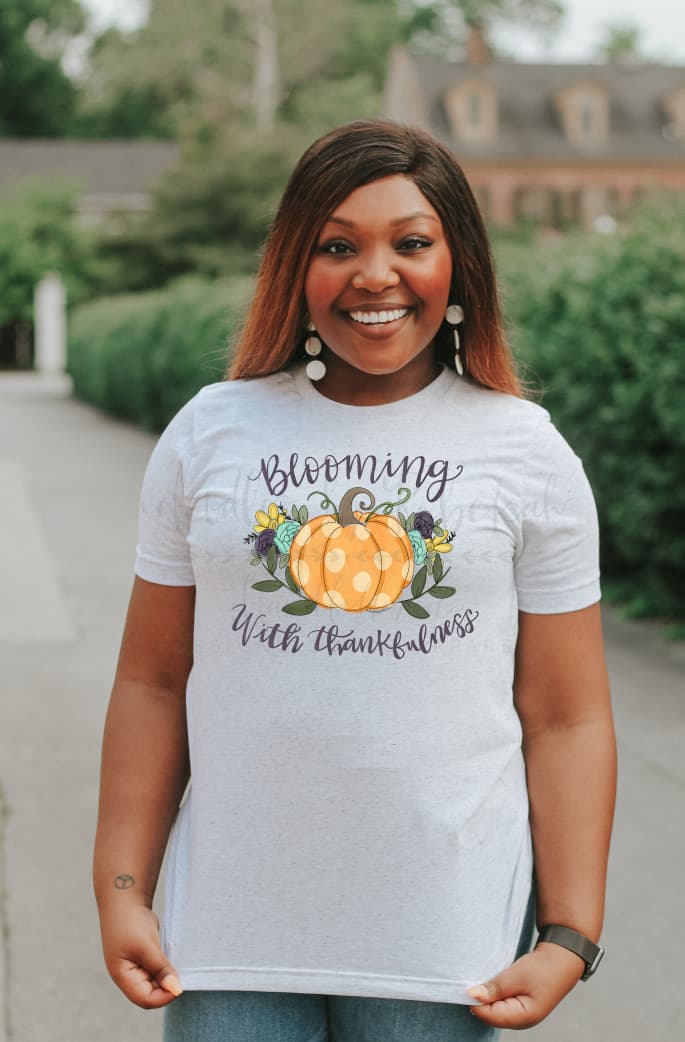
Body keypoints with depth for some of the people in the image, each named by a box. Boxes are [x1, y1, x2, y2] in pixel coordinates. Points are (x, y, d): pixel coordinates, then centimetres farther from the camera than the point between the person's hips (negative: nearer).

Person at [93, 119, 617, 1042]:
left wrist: (569, 938, -5)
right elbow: (153, 682, 5)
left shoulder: (528, 453, 0)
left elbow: (568, 719, 0)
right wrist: (122, 891, 1)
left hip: (445, 933, -1)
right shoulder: (209, 434, 3)